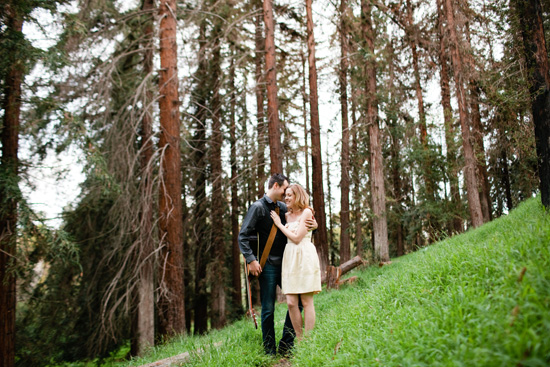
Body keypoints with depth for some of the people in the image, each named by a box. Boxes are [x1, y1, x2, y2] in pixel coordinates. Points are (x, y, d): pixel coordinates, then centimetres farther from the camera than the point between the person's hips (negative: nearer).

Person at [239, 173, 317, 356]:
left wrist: (313, 225, -2)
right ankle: (270, 351, 11)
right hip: (267, 265, -6)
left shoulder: (283, 208, 13)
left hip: (284, 263, 7)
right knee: (268, 309, -1)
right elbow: (243, 236, -10)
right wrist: (251, 260, -18)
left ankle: (286, 346, 16)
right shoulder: (258, 207, -5)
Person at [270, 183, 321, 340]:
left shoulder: (306, 212, -3)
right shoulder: (287, 215, 17)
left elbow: (297, 238, -10)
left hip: (305, 257, -6)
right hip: (290, 258, 6)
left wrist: (279, 224, -2)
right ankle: (299, 341, 9)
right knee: (291, 303, 0)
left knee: (306, 302, -3)